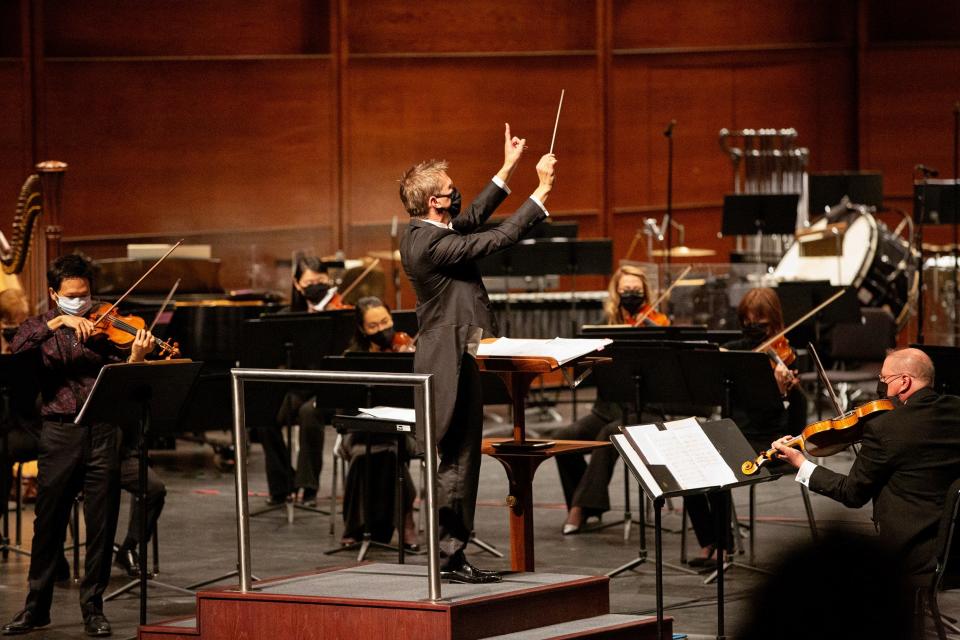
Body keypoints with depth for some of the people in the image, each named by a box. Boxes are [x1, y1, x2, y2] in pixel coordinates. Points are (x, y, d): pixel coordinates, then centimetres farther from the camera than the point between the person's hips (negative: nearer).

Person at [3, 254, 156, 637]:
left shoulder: (103, 327, 8)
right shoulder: (41, 327, 8)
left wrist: (136, 357, -21)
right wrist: (60, 321, -22)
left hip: (102, 433, 0)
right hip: (59, 432, 0)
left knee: (102, 525, 2)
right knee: (49, 523, 5)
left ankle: (93, 607, 12)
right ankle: (37, 607, 16)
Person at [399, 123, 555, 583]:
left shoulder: (424, 233, 10)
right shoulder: (430, 244, -21)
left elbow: (474, 218, 24)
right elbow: (497, 239, -20)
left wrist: (508, 169, 25)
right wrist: (541, 191, -13)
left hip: (451, 359, 11)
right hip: (454, 362, -11)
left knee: (457, 460, 13)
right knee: (457, 462, -6)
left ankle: (450, 554, 17)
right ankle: (449, 556, -3)